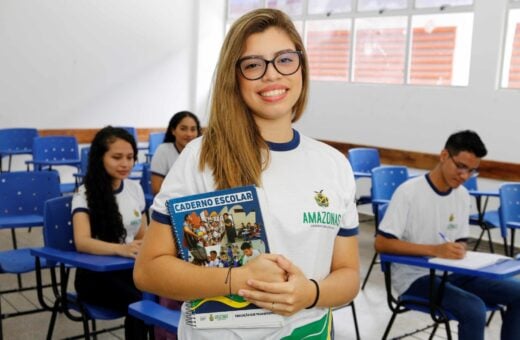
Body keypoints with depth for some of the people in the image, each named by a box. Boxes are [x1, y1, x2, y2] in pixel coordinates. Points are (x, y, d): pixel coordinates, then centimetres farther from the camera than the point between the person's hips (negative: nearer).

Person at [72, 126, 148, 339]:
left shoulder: (135, 188, 7)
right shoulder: (85, 194, -8)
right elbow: (82, 242, -23)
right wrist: (120, 249, -41)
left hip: (130, 268, 4)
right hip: (95, 274, -4)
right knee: (140, 304, -33)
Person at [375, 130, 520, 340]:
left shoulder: (462, 195, 4)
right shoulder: (409, 192, -16)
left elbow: (460, 242, 13)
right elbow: (381, 244, -20)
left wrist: (459, 251, -12)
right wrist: (435, 250, -28)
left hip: (450, 273, 7)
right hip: (414, 277, -7)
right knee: (474, 309, -29)